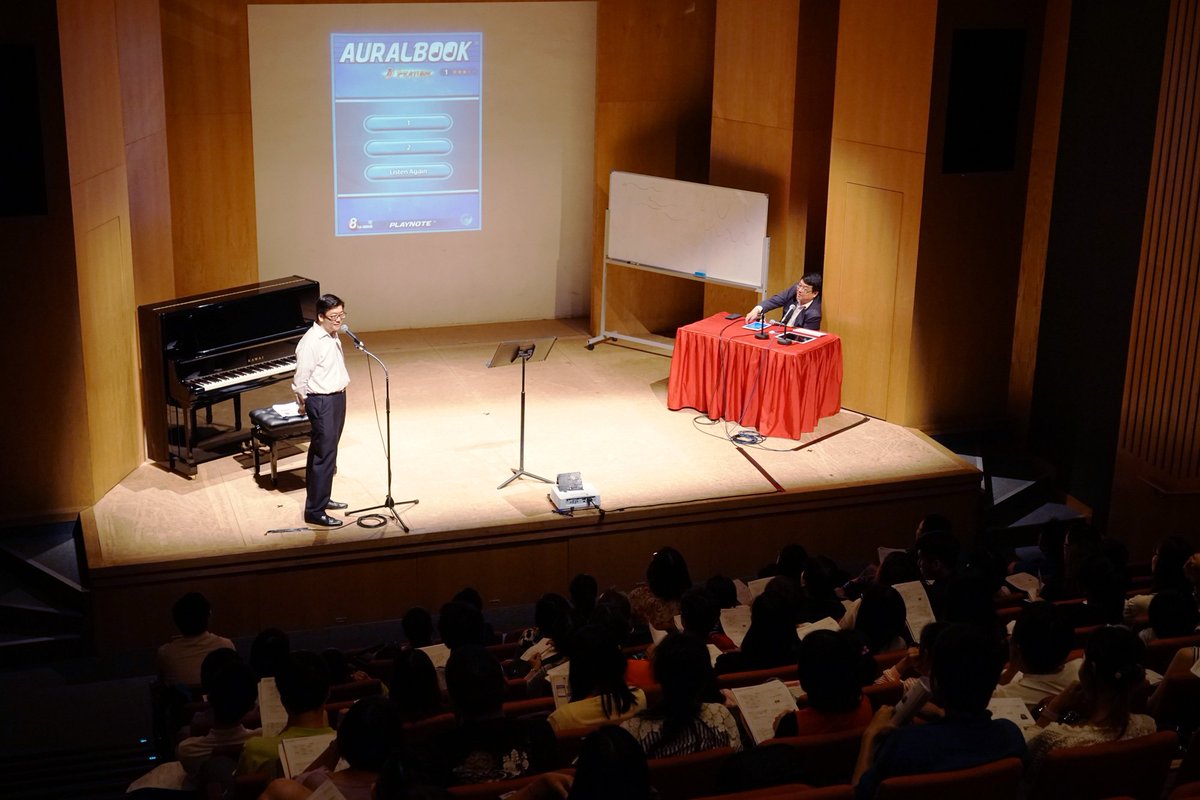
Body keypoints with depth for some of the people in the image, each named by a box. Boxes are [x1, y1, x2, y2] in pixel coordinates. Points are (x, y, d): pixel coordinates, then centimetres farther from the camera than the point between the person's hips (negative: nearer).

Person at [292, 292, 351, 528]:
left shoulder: (332, 336, 6)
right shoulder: (311, 342, -22)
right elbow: (300, 379, -18)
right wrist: (303, 403, -6)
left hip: (338, 397, 9)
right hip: (322, 402, -9)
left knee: (323, 451, 20)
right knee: (325, 454, -9)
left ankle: (321, 497, 33)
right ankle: (315, 511, -5)